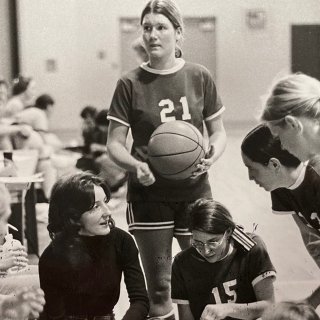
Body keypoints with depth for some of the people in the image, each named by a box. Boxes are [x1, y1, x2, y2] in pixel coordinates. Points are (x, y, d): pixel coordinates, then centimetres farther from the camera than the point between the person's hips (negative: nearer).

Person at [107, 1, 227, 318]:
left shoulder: (199, 77, 0)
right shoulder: (130, 84, -4)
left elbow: (218, 131, 7)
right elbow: (114, 143, -2)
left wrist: (212, 155, -14)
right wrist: (135, 165, -22)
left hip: (194, 190, 2)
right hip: (149, 194, -1)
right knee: (158, 286, 5)